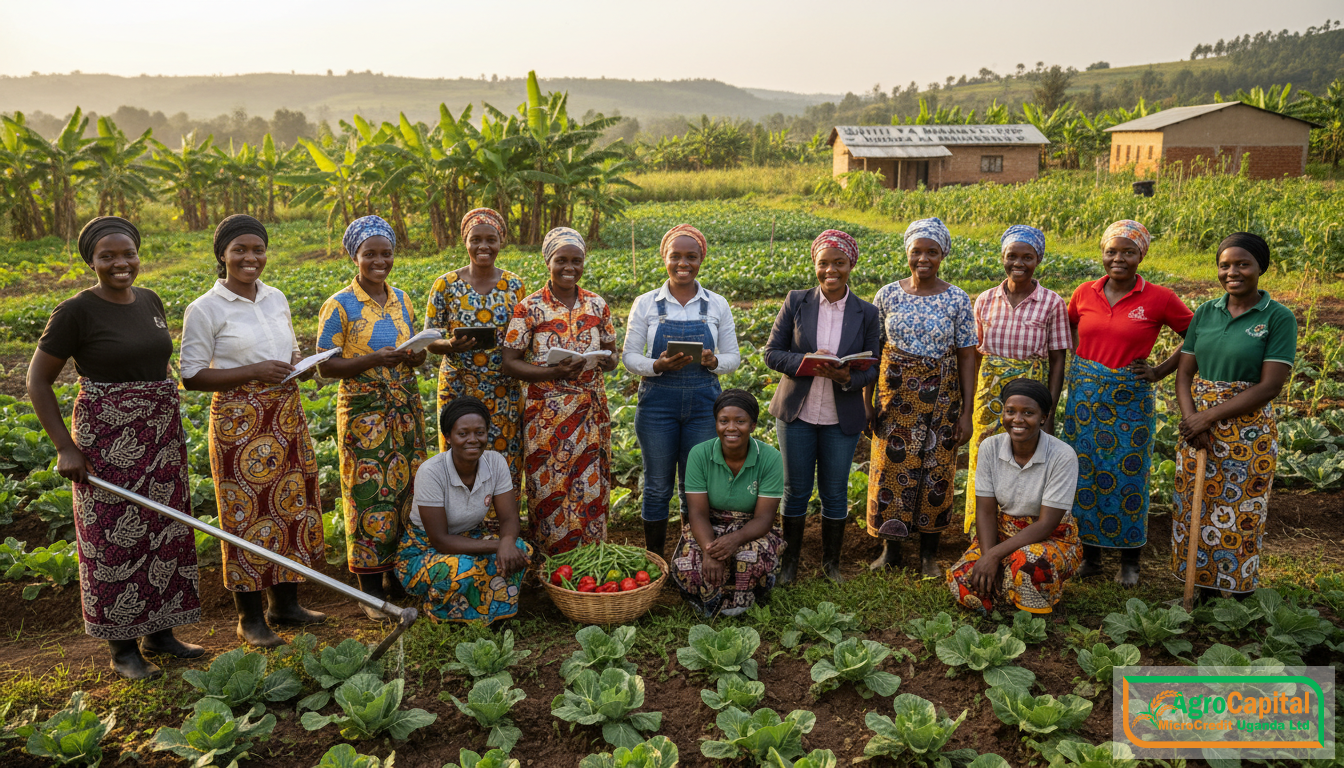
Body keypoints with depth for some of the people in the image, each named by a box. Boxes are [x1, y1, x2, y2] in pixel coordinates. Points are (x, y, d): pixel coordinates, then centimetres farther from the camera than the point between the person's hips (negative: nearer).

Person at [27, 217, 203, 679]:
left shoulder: (150, 302, 7)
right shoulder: (77, 312, -12)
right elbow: (38, 382, -8)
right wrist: (65, 447, -13)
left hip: (160, 435, 6)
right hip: (108, 441, -6)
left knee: (163, 531, 12)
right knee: (115, 537, 2)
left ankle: (159, 631, 26)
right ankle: (122, 648, 15)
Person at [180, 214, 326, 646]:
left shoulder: (276, 299, 10)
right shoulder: (205, 310, -8)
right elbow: (192, 376, -10)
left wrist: (300, 362, 0)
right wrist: (254, 372, -19)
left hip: (287, 414, 6)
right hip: (239, 420, -6)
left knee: (293, 505, 11)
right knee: (248, 513, 0)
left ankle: (285, 603, 27)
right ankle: (249, 618, 15)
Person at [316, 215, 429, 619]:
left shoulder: (401, 299, 10)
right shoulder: (340, 305, -6)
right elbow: (325, 366, -8)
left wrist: (415, 356, -6)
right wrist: (374, 360, -21)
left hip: (405, 409, 5)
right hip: (364, 413, -5)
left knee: (406, 489, 8)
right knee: (370, 493, -2)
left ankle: (398, 572, 23)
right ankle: (371, 590, 9)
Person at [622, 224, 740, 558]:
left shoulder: (717, 305, 4)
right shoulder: (646, 304, 0)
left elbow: (733, 358, 6)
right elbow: (629, 357, 1)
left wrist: (713, 362, -16)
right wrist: (658, 365, -19)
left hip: (703, 403, 1)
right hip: (658, 402, -1)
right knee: (657, 486, 6)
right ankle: (653, 560, 21)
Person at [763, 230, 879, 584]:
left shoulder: (866, 313, -1)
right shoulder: (796, 302, -2)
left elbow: (872, 369, 0)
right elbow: (772, 353, -2)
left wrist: (848, 377, -22)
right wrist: (805, 363, -21)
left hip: (842, 418, 0)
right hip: (797, 412, 0)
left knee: (835, 491, 11)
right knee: (796, 489, 9)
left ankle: (831, 561, 30)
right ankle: (789, 560, 26)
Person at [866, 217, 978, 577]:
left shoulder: (957, 300, -3)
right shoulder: (888, 295, 0)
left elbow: (967, 356, -2)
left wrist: (966, 413, -5)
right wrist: (868, 402, 1)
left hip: (940, 399, -1)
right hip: (895, 396, 1)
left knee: (935, 470, 7)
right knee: (891, 466, 4)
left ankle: (929, 553, 23)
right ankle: (891, 549, 22)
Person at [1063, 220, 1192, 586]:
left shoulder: (1159, 299, -8)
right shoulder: (1085, 293, 2)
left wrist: (1160, 371, -3)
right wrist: (1080, 362, 9)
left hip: (1130, 398, -3)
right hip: (1084, 394, 3)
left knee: (1128, 477, 5)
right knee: (1084, 472, 8)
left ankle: (1129, 561, 23)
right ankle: (1089, 555, 24)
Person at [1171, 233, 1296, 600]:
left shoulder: (1279, 317, -8)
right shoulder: (1205, 313, 5)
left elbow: (1270, 386, -14)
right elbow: (1184, 373, 4)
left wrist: (1210, 417, -17)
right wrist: (1191, 419, -12)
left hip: (1249, 433, -4)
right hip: (1198, 428, 4)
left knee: (1241, 516, 5)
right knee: (1197, 510, 10)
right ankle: (1202, 594, 27)